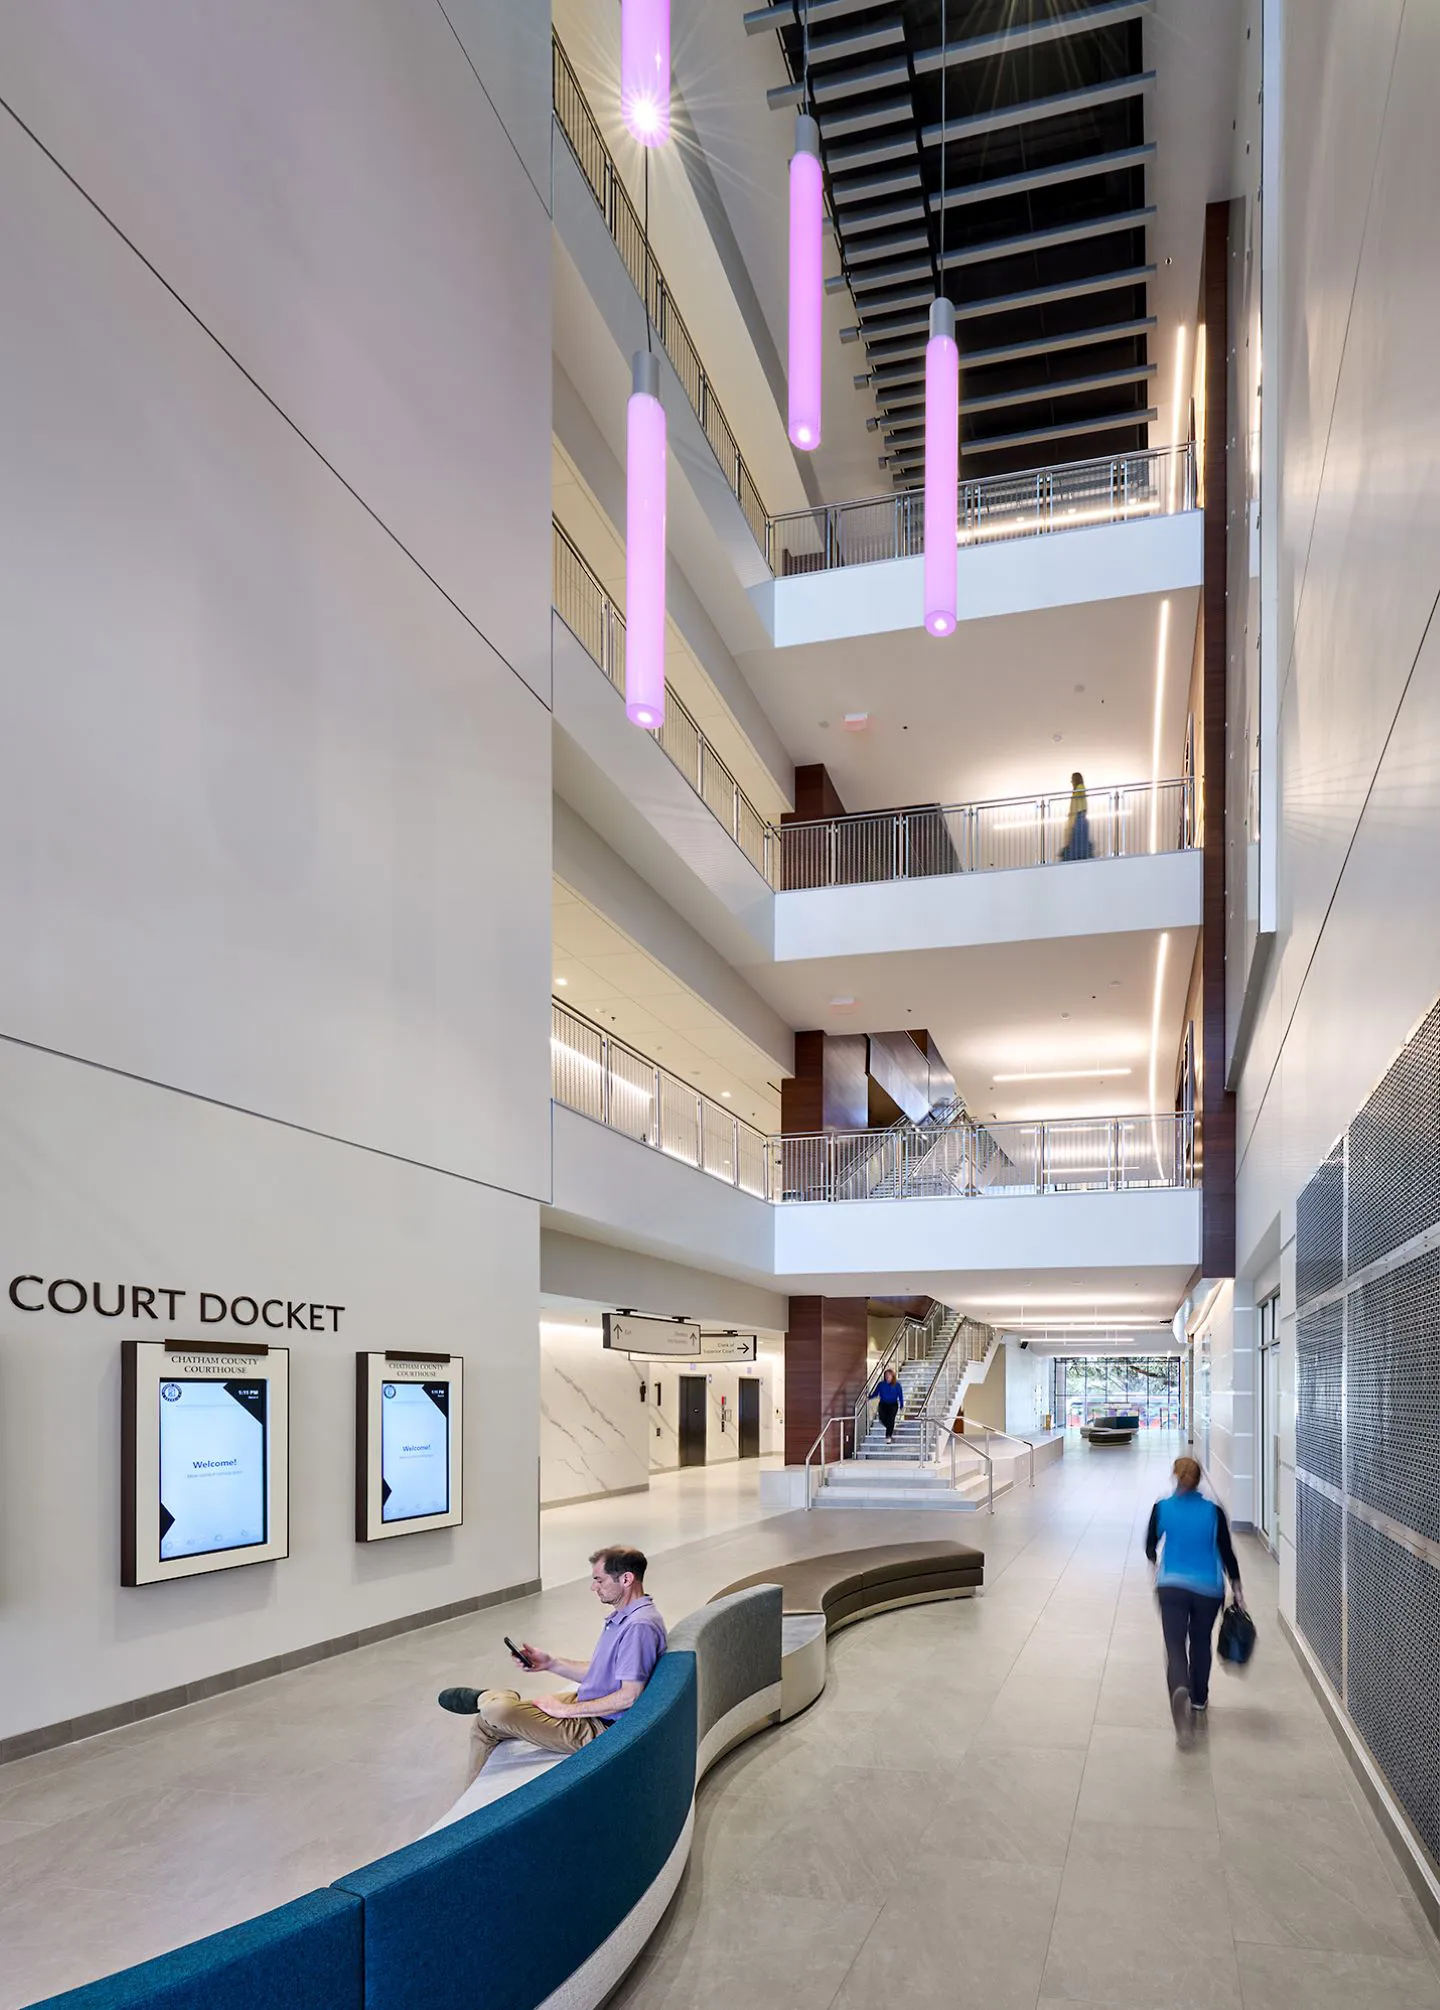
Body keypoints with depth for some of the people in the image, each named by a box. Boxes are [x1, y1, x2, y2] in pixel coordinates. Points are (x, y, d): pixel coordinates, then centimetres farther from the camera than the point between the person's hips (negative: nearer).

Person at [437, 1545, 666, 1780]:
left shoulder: (639, 1626, -25)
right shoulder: (622, 1617, 10)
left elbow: (629, 1696, -26)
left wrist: (566, 1710, -18)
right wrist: (551, 1663, 7)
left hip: (597, 1730, -11)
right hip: (585, 1705, 11)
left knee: (498, 1710, -24)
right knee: (484, 1722, 9)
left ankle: (484, 1698, 10)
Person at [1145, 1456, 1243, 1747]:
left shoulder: (1162, 1508, -3)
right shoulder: (1213, 1511, -4)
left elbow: (1150, 1548, 7)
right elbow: (1227, 1552, -3)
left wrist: (1158, 1564, 29)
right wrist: (1237, 1590, 7)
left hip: (1172, 1587, -1)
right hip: (1209, 1589, 1)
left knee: (1175, 1647, -2)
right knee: (1200, 1643, 23)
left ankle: (1180, 1690, -31)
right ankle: (1198, 1703, 32)